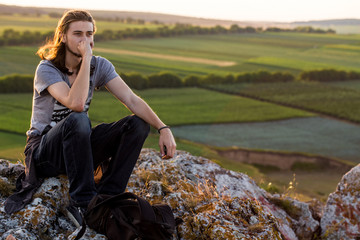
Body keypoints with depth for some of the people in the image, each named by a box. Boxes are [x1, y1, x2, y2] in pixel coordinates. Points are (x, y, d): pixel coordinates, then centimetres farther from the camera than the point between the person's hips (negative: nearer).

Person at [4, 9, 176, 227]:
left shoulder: (100, 66, -1)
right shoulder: (47, 69, -16)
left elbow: (131, 100, -13)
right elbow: (76, 103, -34)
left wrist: (163, 128, -27)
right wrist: (86, 58, -29)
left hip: (78, 147, 5)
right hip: (43, 153, -5)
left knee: (139, 124, -16)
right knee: (78, 120, -38)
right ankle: (83, 204, -28)